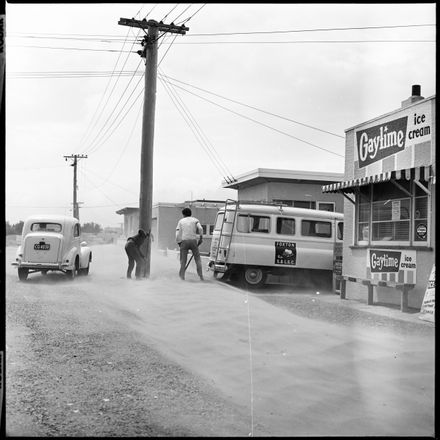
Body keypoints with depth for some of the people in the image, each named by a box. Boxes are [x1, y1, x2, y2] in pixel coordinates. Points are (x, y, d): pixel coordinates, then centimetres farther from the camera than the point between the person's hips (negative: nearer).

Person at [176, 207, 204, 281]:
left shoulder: (181, 221, 14)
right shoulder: (195, 220, 14)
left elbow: (178, 233, 5)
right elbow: (200, 229, -3)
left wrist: (178, 242, 11)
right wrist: (201, 238, 6)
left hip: (184, 241, 0)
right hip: (193, 240, 0)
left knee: (183, 259, 6)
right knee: (197, 259, 7)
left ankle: (182, 275, -1)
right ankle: (201, 276, -1)